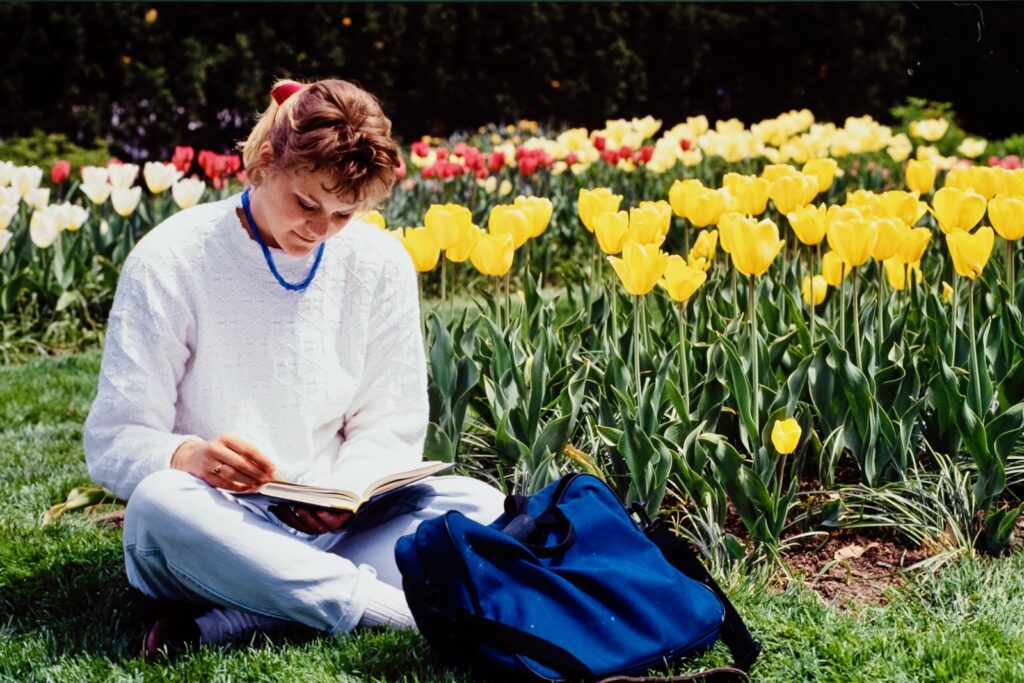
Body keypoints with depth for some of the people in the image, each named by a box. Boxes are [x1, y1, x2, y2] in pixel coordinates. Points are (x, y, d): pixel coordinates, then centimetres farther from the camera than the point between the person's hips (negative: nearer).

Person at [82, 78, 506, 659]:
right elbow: (112, 442, -9)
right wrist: (190, 457, -32)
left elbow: (390, 428, 6)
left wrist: (349, 488, -17)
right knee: (161, 503, -37)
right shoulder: (170, 262, -8)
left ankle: (227, 623, -31)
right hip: (213, 528, -3)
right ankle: (388, 607, -30)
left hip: (333, 528, 4)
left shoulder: (380, 264, 1)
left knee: (478, 504, -21)